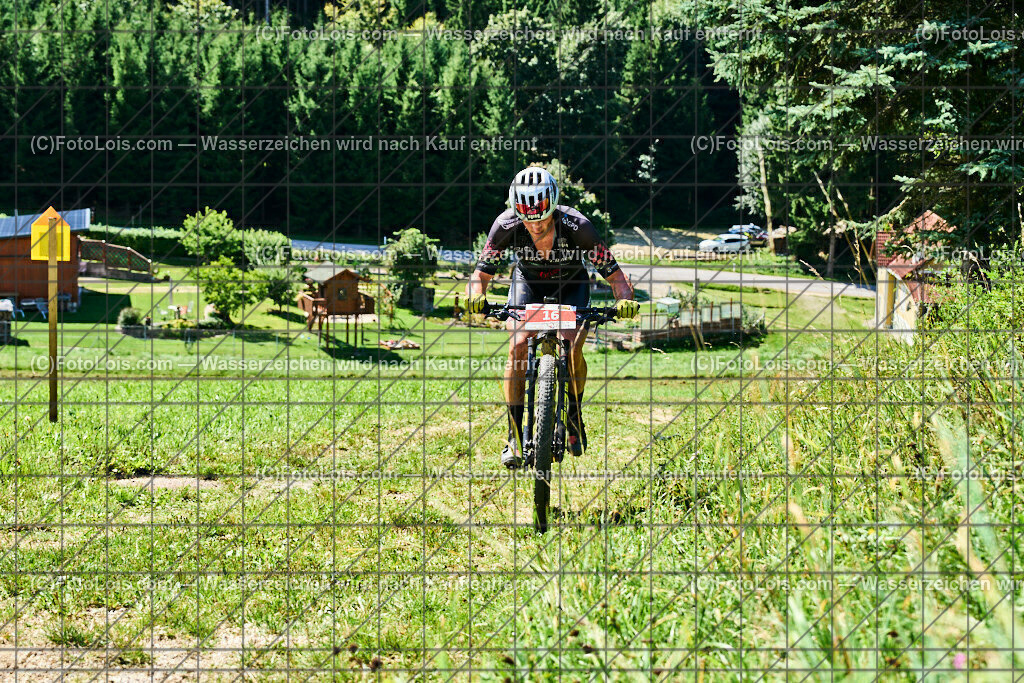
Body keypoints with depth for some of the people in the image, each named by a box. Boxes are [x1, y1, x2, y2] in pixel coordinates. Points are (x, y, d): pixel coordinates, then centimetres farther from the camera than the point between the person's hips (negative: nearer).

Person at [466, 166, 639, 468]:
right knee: (518, 345, -21)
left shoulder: (576, 226, -35)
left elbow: (613, 273, -29)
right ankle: (515, 435, -12)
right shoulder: (506, 225, -31)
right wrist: (476, 296, -44)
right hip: (528, 284, 1)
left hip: (571, 286, -1)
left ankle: (573, 415, 8)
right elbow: (482, 272, -23)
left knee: (572, 350, -21)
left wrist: (624, 299, -49)